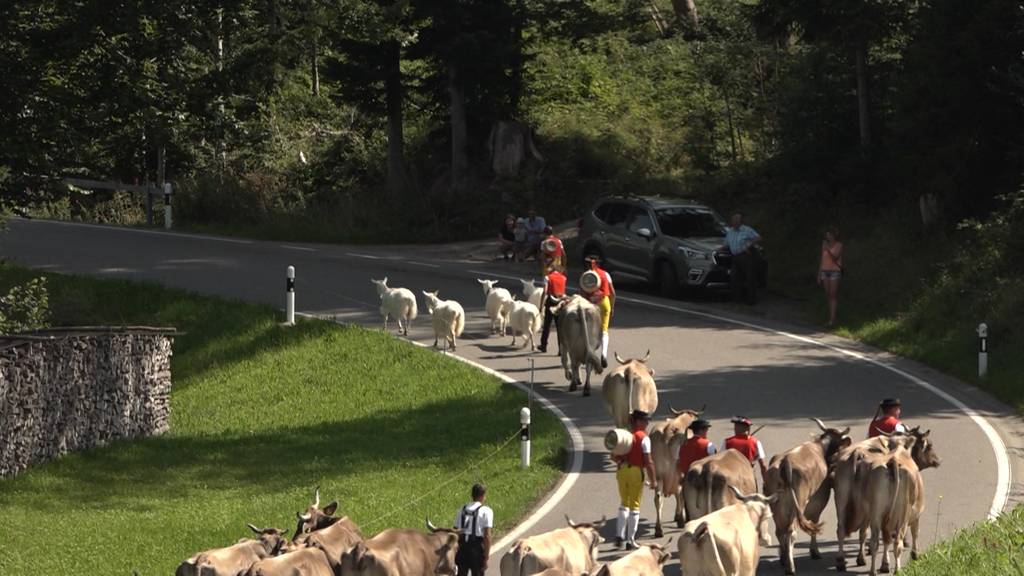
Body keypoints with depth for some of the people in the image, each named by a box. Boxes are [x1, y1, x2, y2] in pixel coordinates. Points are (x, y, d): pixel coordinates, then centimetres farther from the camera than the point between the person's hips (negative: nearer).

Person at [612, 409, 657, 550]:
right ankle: (630, 540, 7)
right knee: (635, 505, 5)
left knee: (624, 503, 19)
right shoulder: (643, 438, -10)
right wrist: (653, 480, -9)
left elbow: (613, 456, 7)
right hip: (636, 471, -5)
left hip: (622, 471, 5)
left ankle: (619, 536, 9)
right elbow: (648, 462, -13)